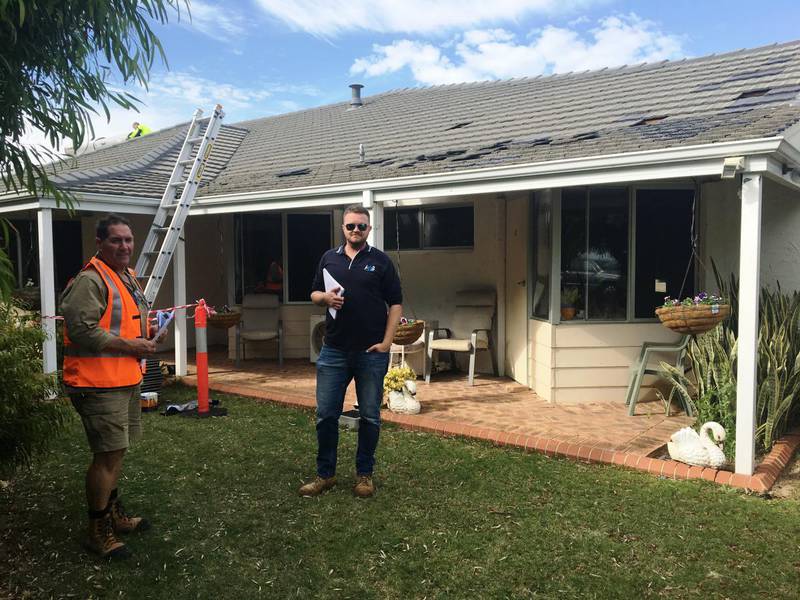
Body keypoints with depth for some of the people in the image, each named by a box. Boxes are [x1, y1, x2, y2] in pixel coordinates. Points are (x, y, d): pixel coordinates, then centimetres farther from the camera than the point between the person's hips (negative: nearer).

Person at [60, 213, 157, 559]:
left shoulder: (128, 278, 15)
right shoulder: (91, 280, -17)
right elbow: (82, 330, -26)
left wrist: (144, 341, 9)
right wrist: (130, 345, -19)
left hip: (126, 380, 10)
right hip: (100, 384, -10)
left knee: (115, 452, 21)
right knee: (108, 455, -4)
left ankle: (114, 514, 39)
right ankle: (98, 533, 12)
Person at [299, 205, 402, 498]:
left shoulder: (380, 261, 1)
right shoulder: (329, 258, 10)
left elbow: (396, 304, 0)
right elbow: (314, 294, 17)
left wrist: (386, 341, -9)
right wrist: (325, 297, -7)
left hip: (372, 353, -2)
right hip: (334, 352, 2)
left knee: (370, 416, 7)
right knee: (326, 415, 5)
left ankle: (364, 474, 22)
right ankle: (325, 474, 19)